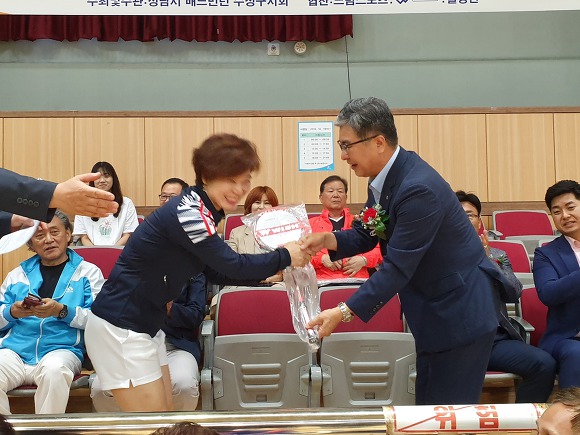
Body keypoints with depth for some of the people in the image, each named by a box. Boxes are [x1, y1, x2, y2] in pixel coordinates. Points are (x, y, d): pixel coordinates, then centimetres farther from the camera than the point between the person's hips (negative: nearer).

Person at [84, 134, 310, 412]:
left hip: (145, 324, 10)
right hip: (120, 327, -9)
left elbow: (217, 273, 13)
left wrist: (268, 273, 8)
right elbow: (231, 264, -20)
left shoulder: (198, 209, 6)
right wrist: (285, 257, -7)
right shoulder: (186, 212, -23)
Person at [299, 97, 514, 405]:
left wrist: (343, 313, -28)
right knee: (427, 406, 18)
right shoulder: (385, 176, -1)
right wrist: (328, 239, -11)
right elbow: (368, 234, 8)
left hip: (459, 313, -9)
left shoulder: (419, 189, -28)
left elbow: (397, 267, -28)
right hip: (429, 311, 9)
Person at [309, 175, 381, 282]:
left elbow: (379, 249, 17)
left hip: (357, 278, 1)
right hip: (323, 280, -1)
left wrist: (363, 260, -3)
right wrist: (322, 258, -9)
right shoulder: (310, 224, 19)